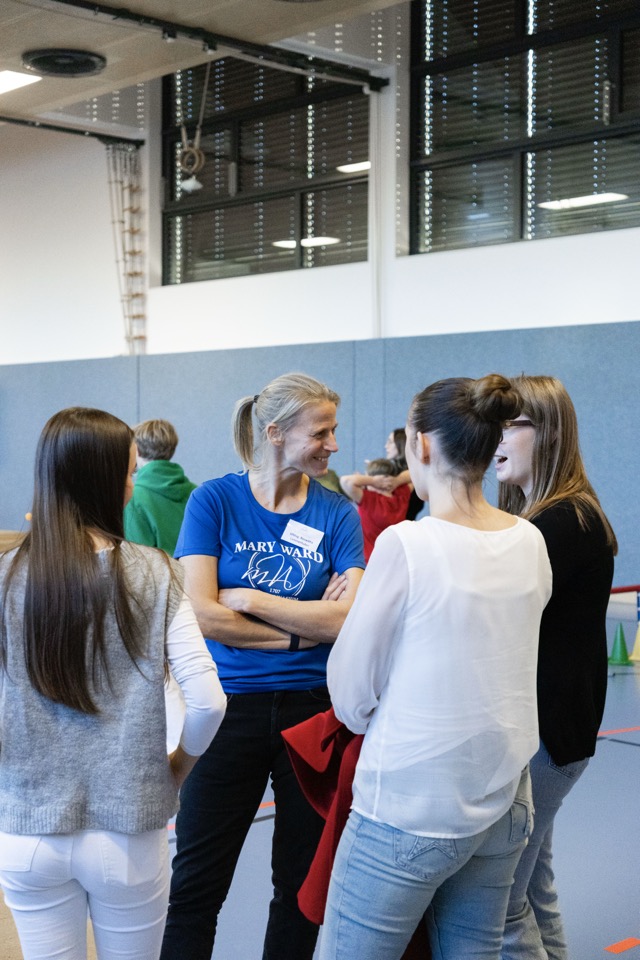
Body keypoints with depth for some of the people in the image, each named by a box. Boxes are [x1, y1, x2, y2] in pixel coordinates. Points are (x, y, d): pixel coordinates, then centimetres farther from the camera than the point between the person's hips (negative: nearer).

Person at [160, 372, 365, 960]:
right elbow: (202, 614, -14)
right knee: (196, 885, 4)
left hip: (314, 708, 2)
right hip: (233, 707, -2)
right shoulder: (215, 500, -5)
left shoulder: (337, 514, 0)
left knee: (303, 883, 15)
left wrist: (249, 599, -12)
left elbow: (352, 620, -12)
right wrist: (307, 627, -12)